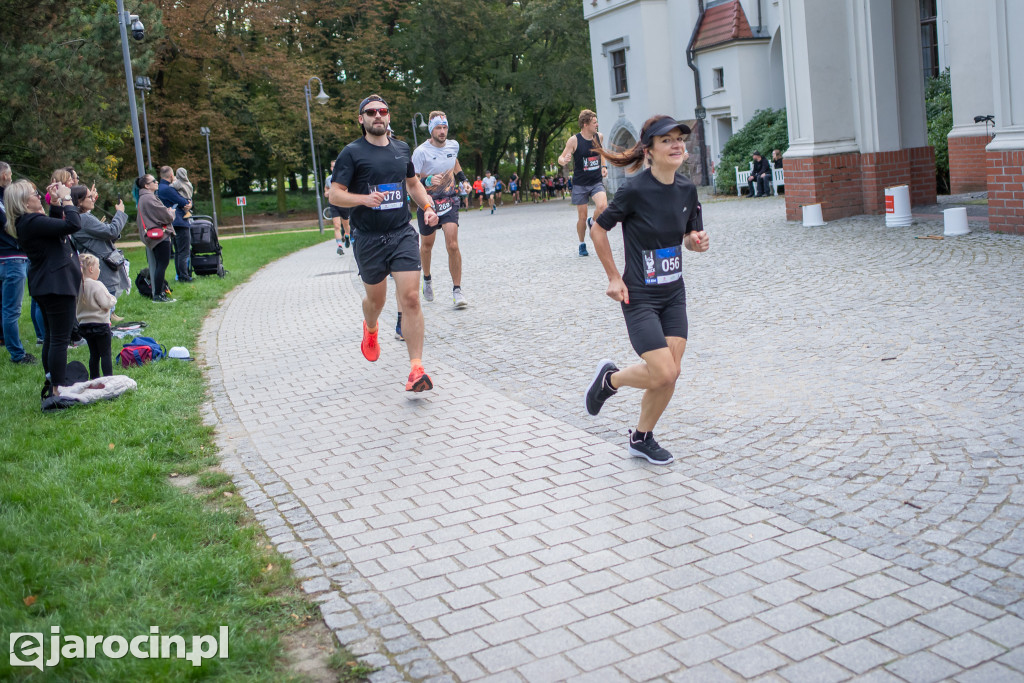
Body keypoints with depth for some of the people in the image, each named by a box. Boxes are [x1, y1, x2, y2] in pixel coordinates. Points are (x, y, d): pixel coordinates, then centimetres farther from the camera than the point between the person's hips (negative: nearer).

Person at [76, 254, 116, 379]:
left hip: (84, 324, 7)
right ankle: (108, 378, -2)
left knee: (93, 354, 14)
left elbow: (75, 307, 11)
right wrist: (113, 299, 1)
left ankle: (94, 378, 17)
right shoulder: (97, 285, -18)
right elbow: (105, 304, -18)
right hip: (100, 323, -7)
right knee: (105, 353, -1)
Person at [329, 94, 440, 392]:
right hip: (369, 239, -2)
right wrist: (364, 199, -24)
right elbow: (334, 194, -7)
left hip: (403, 234, 2)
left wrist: (427, 206, 11)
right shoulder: (352, 152, -4)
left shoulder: (401, 149, 11)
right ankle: (370, 329, 51)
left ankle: (416, 369, -10)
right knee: (376, 299, 13)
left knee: (411, 298, -11)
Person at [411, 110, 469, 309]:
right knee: (426, 246, 13)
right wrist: (428, 181, -34)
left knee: (452, 245, -14)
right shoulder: (421, 152, -13)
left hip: (449, 201, 2)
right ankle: (427, 280, 41)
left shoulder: (453, 145, 3)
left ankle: (457, 290, -7)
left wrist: (463, 180, 17)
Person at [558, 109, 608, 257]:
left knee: (602, 205, -24)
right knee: (582, 217, 2)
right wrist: (564, 161, -31)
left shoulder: (599, 137, 2)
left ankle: (592, 222, 9)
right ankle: (582, 245, 24)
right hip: (580, 184, -3)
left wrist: (603, 166, 8)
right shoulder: (574, 140, -11)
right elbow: (561, 157, -7)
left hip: (597, 182, 3)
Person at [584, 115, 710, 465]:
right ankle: (610, 378, 18)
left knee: (669, 374, 4)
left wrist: (697, 241, -10)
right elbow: (598, 230, -7)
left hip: (674, 294, 6)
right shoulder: (635, 190, -18)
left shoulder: (687, 189, 0)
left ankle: (642, 437, 25)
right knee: (664, 374, -12)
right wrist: (614, 277, -7)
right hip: (639, 296, -6)